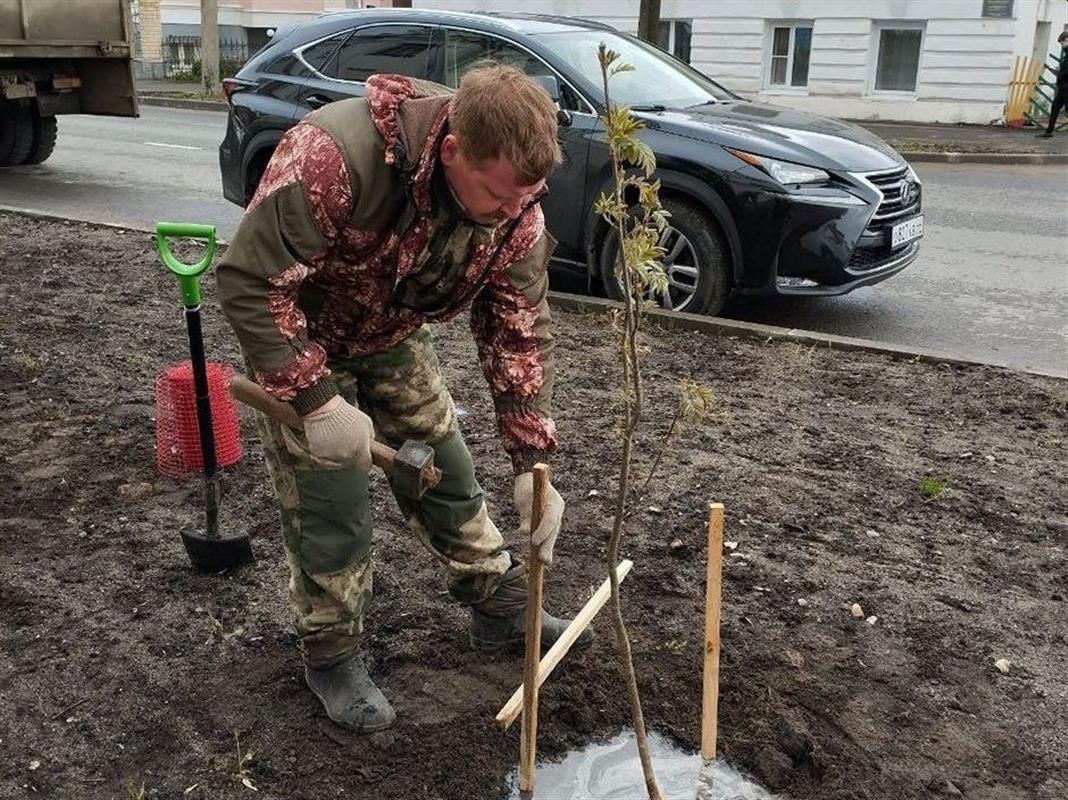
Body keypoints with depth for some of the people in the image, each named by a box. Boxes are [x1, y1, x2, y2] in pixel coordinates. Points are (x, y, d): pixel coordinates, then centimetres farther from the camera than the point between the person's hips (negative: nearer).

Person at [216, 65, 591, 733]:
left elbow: (521, 335, -14)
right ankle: (332, 656, 17)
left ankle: (502, 608, 28)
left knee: (448, 471, 9)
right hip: (300, 341, -5)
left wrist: (533, 465, -17)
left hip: (394, 339, 5)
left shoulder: (515, 207, -21)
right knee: (332, 505, -5)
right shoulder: (334, 155, -40)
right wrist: (319, 401, -35)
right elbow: (249, 280, -34)